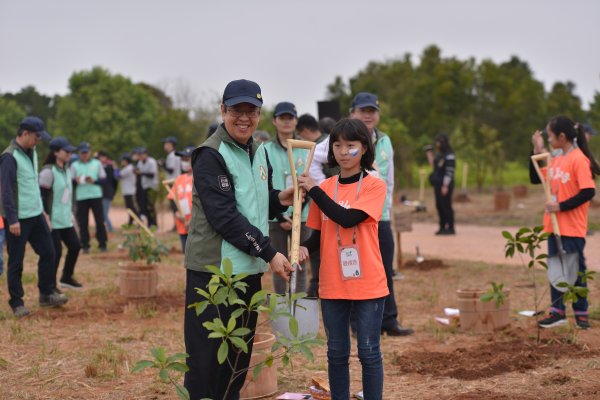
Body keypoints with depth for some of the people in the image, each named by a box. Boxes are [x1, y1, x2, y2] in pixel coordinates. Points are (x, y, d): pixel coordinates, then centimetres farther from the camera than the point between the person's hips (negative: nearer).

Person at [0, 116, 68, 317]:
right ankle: (17, 303, 11)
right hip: (18, 219, -8)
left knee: (48, 253, 6)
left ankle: (47, 294, 18)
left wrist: (42, 209, 20)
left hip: (36, 215, 8)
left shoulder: (32, 152, 12)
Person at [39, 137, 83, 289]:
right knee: (55, 252, -6)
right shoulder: (48, 171, -15)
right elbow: (41, 196, -17)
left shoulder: (67, 170, 11)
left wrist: (71, 212, 17)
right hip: (53, 221, -9)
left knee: (75, 246, 11)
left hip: (66, 219, 9)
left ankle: (66, 278, 29)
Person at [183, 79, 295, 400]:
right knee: (207, 360, -4)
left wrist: (280, 199, 2)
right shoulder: (210, 155, -12)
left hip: (249, 269, 8)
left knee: (239, 357, 15)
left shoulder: (258, 152, 14)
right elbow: (224, 216, -19)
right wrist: (269, 253, -18)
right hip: (213, 269, -8)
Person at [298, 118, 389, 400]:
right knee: (336, 352, 11)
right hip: (332, 285, 4)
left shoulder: (375, 186, -6)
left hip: (368, 284, -4)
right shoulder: (325, 188, 7)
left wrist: (312, 190, -14)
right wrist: (305, 248, -9)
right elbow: (318, 233, 13)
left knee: (369, 352, 3)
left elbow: (348, 219, -19)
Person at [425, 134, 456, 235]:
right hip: (438, 183, 9)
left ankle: (450, 228, -2)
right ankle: (442, 227, 15)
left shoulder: (449, 155, -12)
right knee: (439, 205, 9)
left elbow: (449, 172, -17)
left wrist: (445, 186, -21)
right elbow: (434, 165, 19)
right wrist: (429, 154, 17)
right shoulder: (439, 154, 14)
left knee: (446, 206, -7)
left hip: (445, 184, -9)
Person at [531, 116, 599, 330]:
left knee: (576, 270, 4)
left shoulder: (578, 159, -15)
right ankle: (558, 312, 19)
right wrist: (537, 152, 5)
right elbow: (535, 178, 15)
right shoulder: (556, 159, 8)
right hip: (554, 225, 7)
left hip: (572, 228, -7)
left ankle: (581, 314, 16)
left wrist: (561, 206, -20)